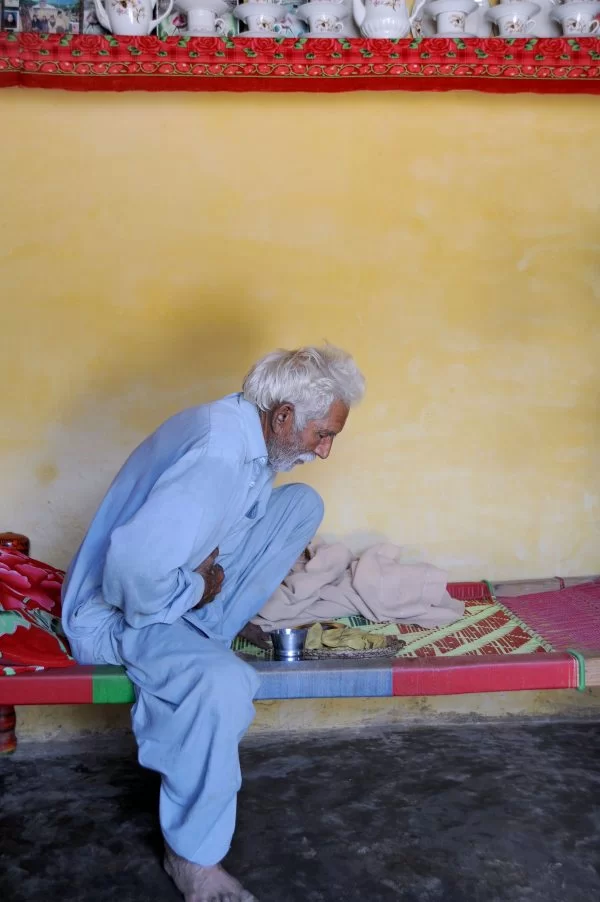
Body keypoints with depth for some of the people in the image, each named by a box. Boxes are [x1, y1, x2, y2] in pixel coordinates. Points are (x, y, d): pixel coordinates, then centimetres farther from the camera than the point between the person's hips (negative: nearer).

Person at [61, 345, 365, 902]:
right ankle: (192, 857, -13)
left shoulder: (244, 428, -2)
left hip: (190, 581, 9)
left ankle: (204, 634, 0)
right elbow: (135, 570, -40)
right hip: (122, 611, -9)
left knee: (301, 503, 0)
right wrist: (196, 591, -21)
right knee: (222, 686, -38)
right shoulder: (218, 455, -32)